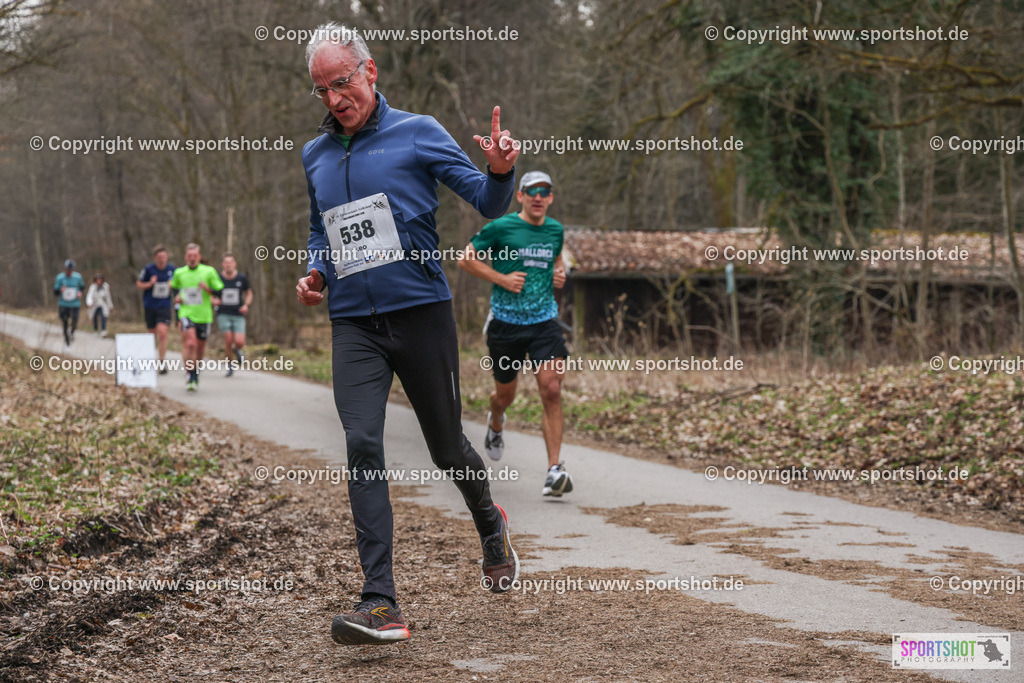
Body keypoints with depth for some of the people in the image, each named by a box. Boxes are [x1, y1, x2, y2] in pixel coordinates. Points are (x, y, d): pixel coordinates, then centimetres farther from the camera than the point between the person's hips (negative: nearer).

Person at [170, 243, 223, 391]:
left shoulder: (209, 271, -2)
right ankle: (189, 375, -13)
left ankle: (196, 374, 33)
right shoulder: (179, 273, 4)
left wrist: (208, 289, -18)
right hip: (186, 313, -1)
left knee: (200, 346, 11)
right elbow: (174, 286, 25)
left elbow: (221, 292, 1)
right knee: (190, 343, -21)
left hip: (203, 315, 1)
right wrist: (177, 297, 5)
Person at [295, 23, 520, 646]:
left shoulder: (417, 133, 0)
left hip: (421, 312, -3)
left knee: (446, 445, 7)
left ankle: (491, 525, 41)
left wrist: (500, 172, -26)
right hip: (353, 323, 3)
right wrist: (316, 272, 9)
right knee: (362, 446, -14)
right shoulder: (316, 156, 15)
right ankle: (381, 605, -18)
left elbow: (487, 202, -3)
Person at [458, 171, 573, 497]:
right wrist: (502, 278, -11)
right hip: (506, 322, -2)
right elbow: (465, 259, -2)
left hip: (545, 322, 2)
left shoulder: (556, 230, 8)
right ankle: (495, 423, 52)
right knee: (505, 393, 13)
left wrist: (559, 273, 6)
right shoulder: (500, 228, -7)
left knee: (552, 391, -15)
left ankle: (554, 470, -16)